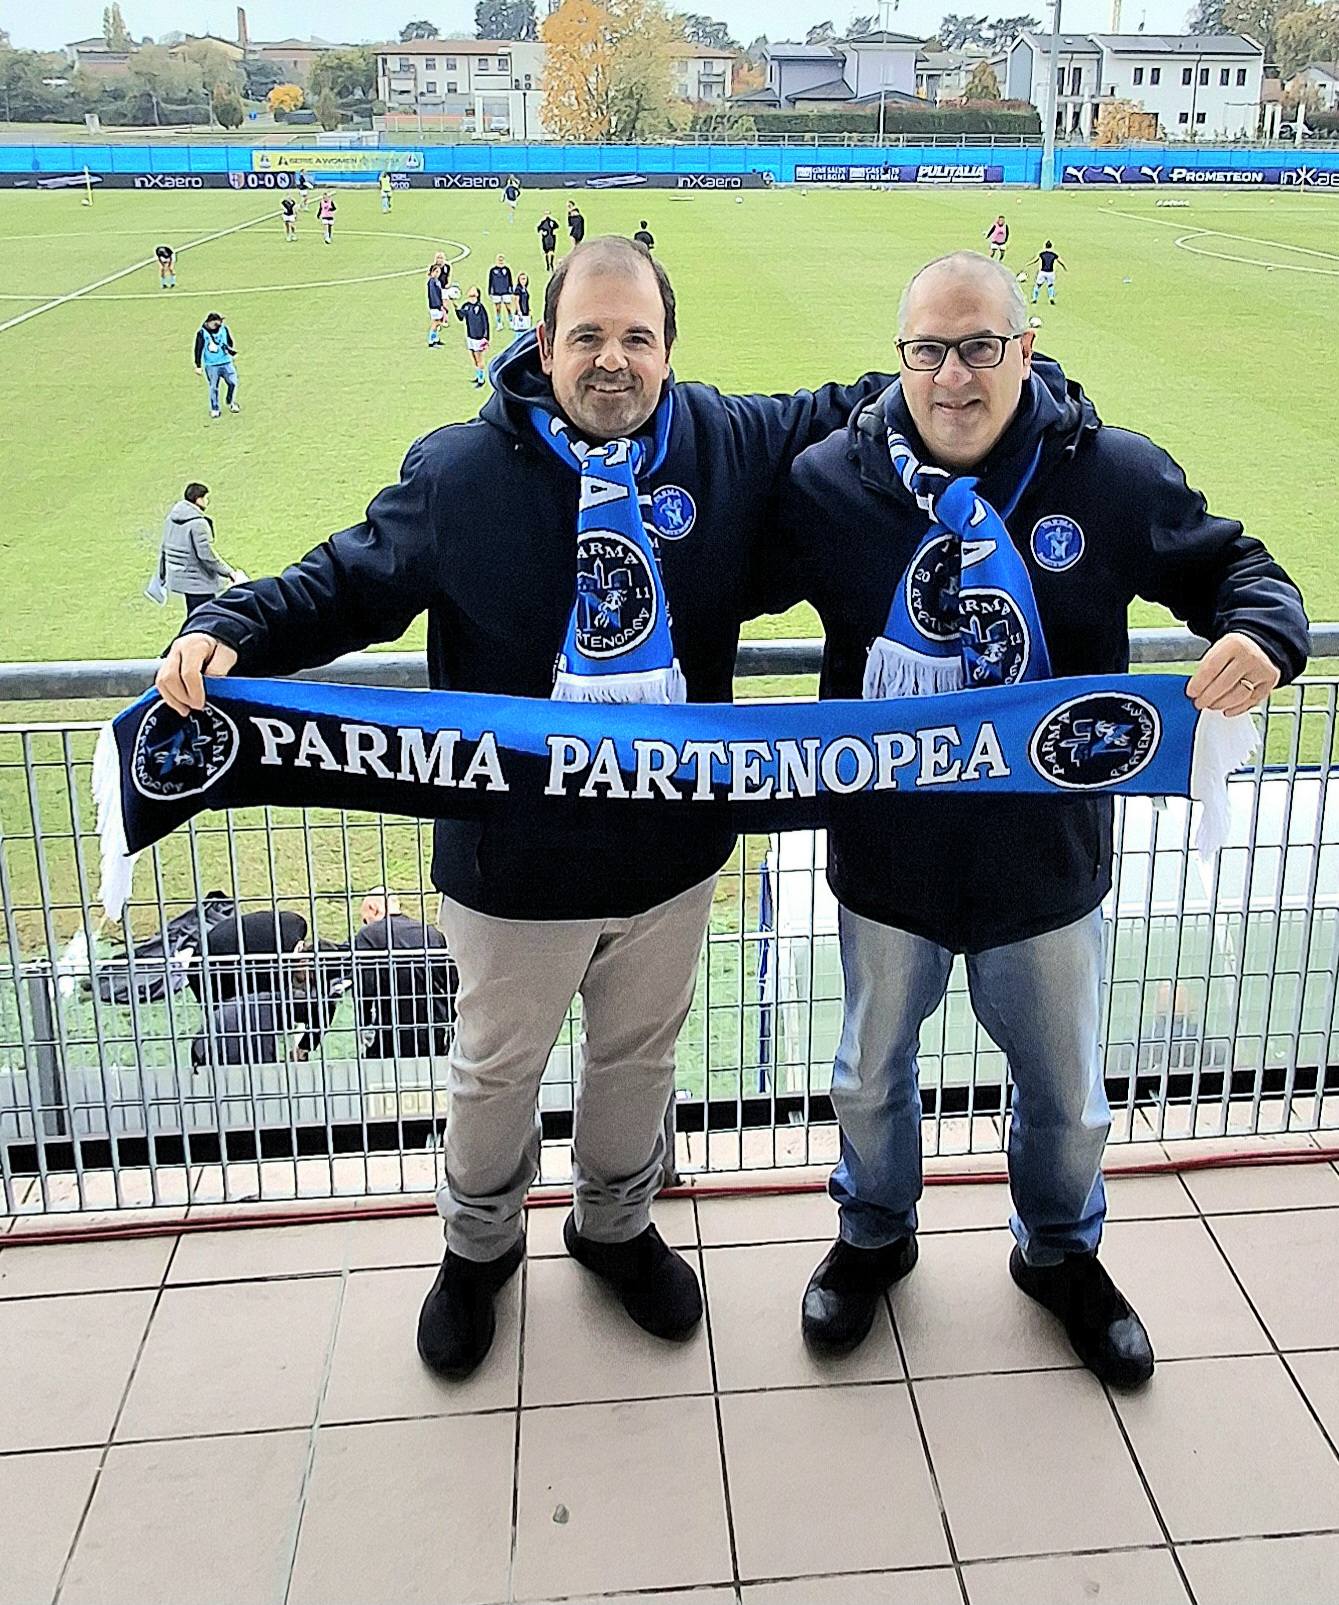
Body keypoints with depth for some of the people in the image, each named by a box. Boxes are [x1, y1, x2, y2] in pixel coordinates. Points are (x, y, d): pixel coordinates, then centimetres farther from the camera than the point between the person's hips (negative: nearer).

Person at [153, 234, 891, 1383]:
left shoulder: (733, 447, -5)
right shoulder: (460, 472, -11)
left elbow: (837, 419, 13)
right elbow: (347, 581, -1)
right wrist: (231, 630, -16)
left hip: (675, 850, 3)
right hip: (515, 860, -2)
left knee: (640, 1054, 23)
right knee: (496, 1069, 18)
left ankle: (615, 1225, 52)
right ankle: (478, 1247, 47)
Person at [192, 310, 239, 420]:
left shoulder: (224, 329, 0)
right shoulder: (202, 333, -7)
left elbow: (230, 343, 15)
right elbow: (198, 350, -3)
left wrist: (232, 351, -3)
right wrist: (198, 365, -3)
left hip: (226, 362, 3)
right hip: (211, 365, -3)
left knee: (233, 383, 0)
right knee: (213, 387, 1)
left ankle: (231, 404, 25)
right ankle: (214, 410, 14)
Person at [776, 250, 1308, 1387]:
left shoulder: (1114, 475, -12)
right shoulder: (833, 482, -11)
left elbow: (1229, 561, 1)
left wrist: (1262, 629, -20)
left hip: (1049, 862, 0)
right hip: (889, 859, 0)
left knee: (1068, 1095, 21)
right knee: (871, 1076, 22)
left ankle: (1061, 1251, 52)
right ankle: (875, 1236, 52)